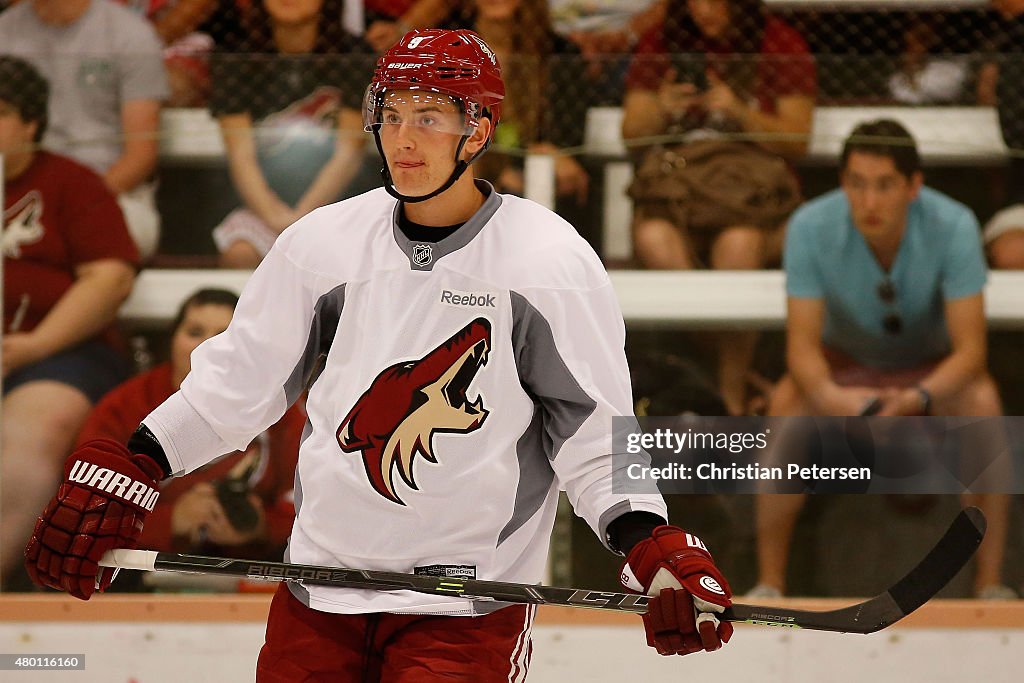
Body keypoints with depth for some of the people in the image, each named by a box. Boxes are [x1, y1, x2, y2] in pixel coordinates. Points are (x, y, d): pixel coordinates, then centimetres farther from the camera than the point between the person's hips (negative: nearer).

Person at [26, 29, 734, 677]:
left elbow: (594, 436, -6)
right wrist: (123, 470, 6)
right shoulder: (324, 243, 3)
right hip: (322, 586, 4)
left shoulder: (552, 263, -8)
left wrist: (655, 548, -19)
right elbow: (238, 381, 12)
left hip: (469, 608, -4)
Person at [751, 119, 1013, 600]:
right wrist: (830, 396, -46)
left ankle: (991, 584, -23)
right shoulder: (810, 228, -26)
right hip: (845, 363, 0)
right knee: (787, 403, -31)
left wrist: (919, 398, -46)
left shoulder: (953, 226, -28)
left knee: (982, 401, -32)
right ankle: (769, 584, -21)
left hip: (934, 370, 0)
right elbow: (802, 345, -23)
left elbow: (970, 349, -27)